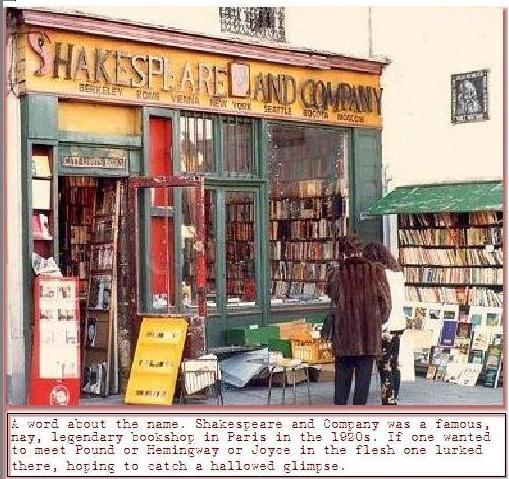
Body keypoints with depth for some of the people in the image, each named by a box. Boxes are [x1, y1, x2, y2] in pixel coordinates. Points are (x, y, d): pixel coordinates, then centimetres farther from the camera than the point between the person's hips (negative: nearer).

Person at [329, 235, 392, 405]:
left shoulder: (338, 273, -5)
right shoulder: (376, 270, -3)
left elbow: (333, 299, 2)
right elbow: (385, 300, -1)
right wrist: (380, 321, 12)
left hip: (344, 333, 0)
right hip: (370, 333, 0)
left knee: (343, 374, 11)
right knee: (364, 375, 7)